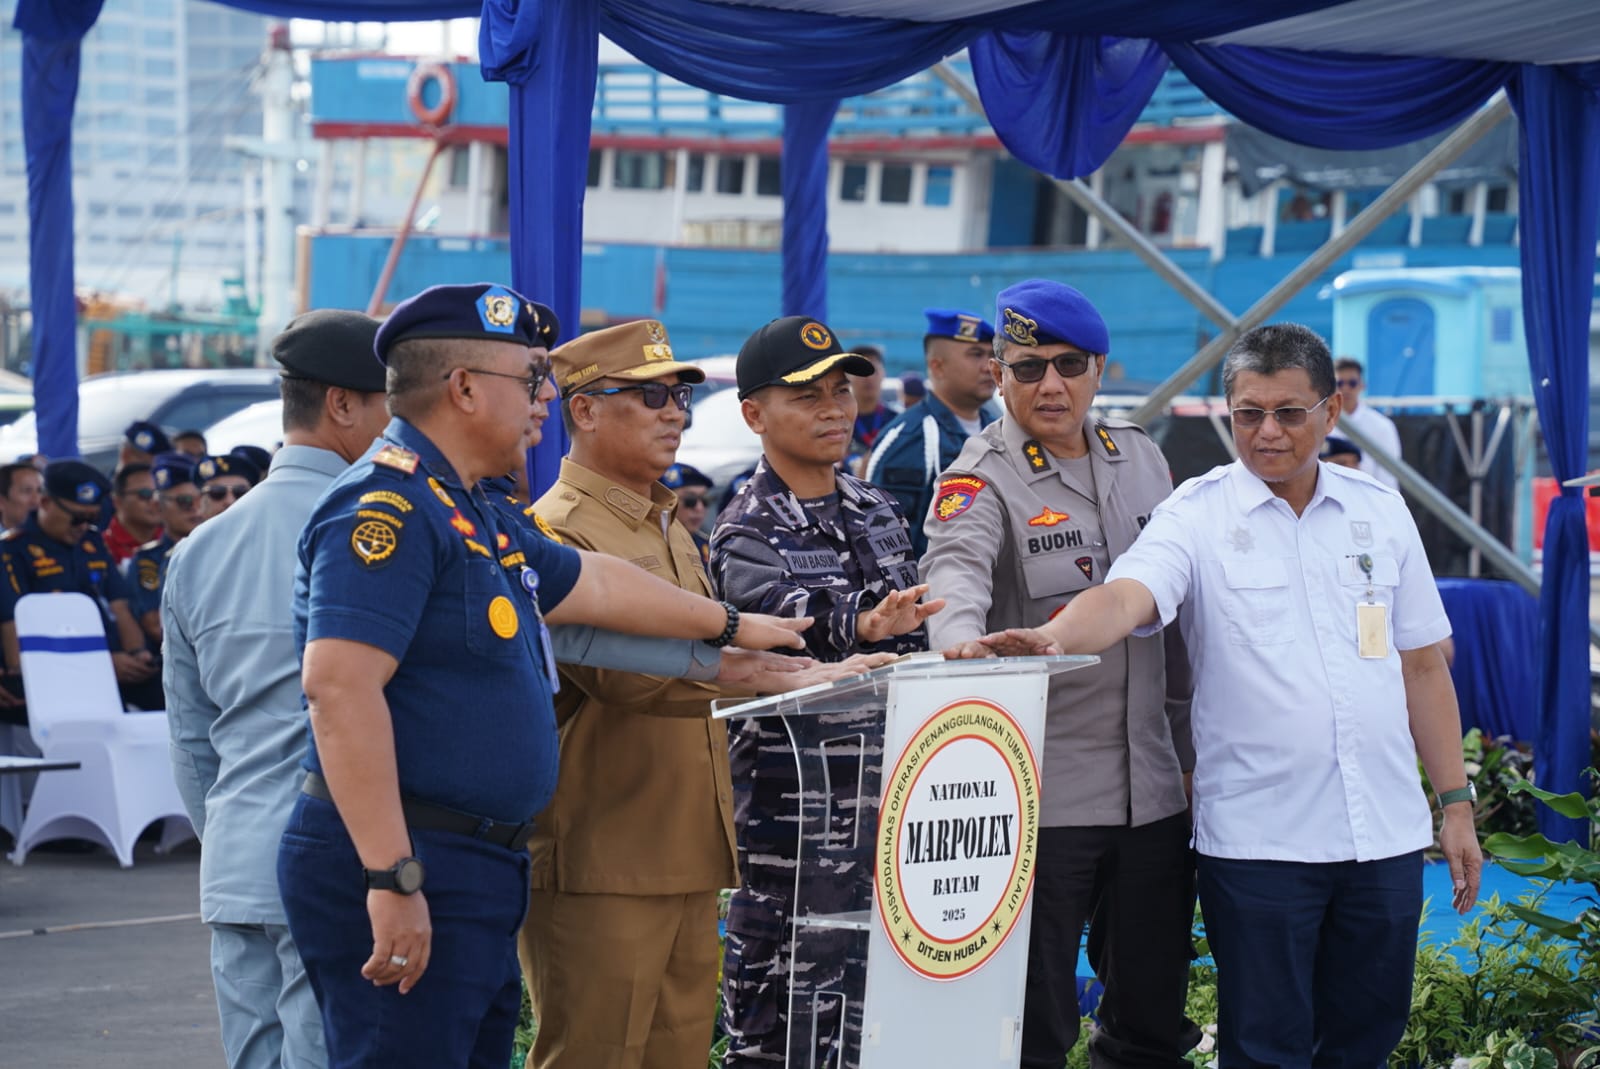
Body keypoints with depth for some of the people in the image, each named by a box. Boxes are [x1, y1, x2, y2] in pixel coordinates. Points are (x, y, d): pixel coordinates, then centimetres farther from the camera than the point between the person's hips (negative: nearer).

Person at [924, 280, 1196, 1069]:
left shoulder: (1142, 459, 11)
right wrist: (963, 641, -51)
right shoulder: (982, 481, -7)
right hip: (1041, 796, -5)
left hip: (1152, 790, 6)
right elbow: (955, 570, -29)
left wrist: (1189, 747, 18)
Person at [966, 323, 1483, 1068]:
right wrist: (1056, 637, -44)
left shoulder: (1380, 512, 9)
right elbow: (1128, 596, -22)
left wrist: (1456, 803, 10)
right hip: (1258, 836, -3)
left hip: (1385, 835, 4)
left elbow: (1422, 666, 13)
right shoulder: (1197, 516, -3)